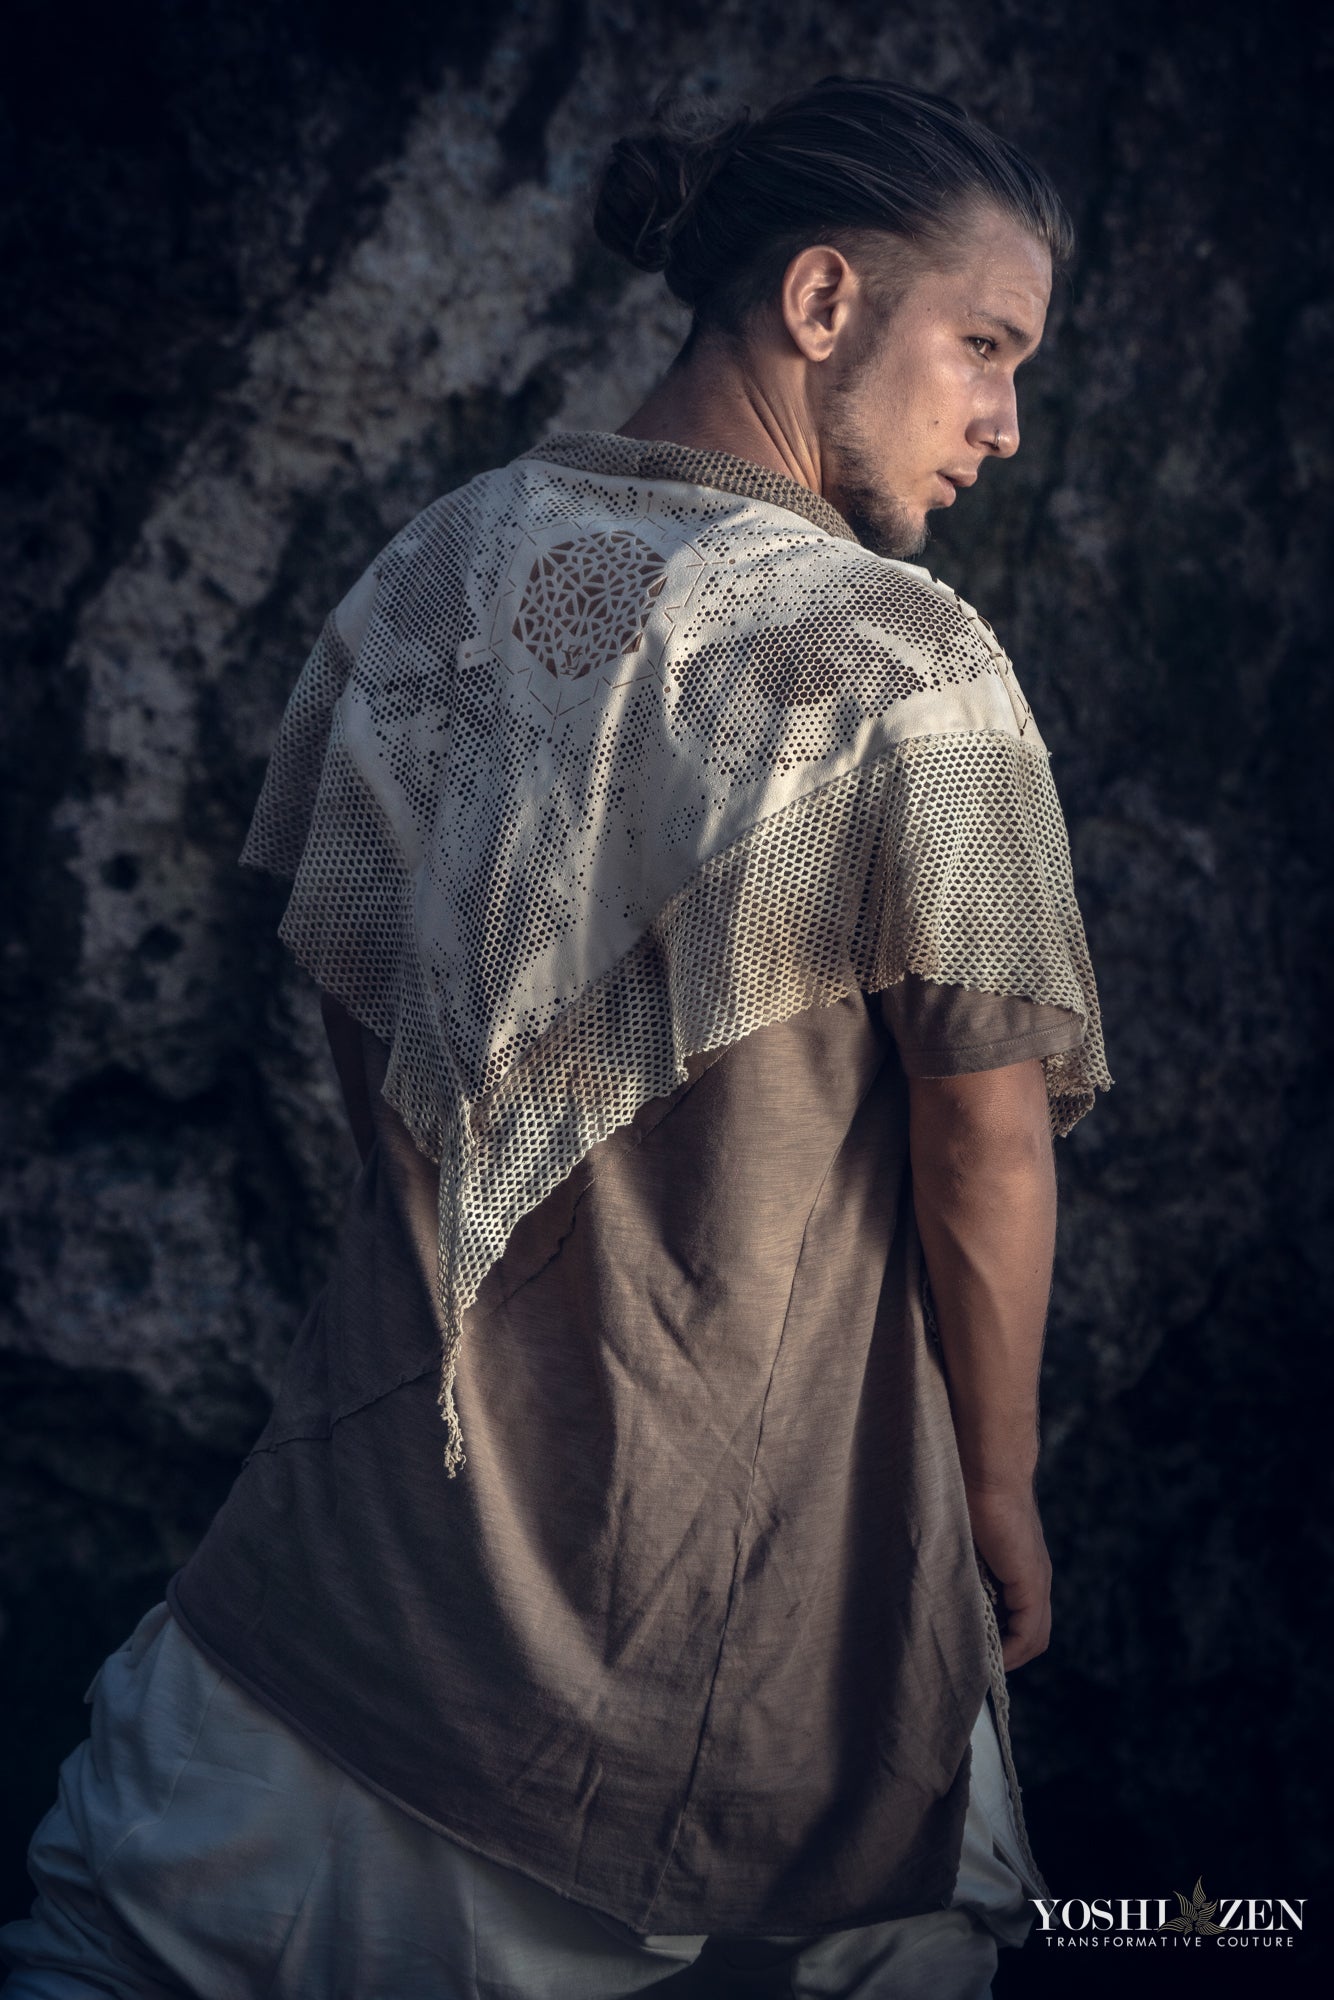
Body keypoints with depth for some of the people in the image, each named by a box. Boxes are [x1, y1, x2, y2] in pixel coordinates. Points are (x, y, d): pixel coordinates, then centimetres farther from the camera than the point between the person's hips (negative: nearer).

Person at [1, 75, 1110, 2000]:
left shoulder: (423, 571, -1)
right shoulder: (904, 665, -18)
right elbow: (990, 1150, -13)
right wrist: (999, 1498, 2)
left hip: (402, 1462, 4)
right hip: (772, 1531, -4)